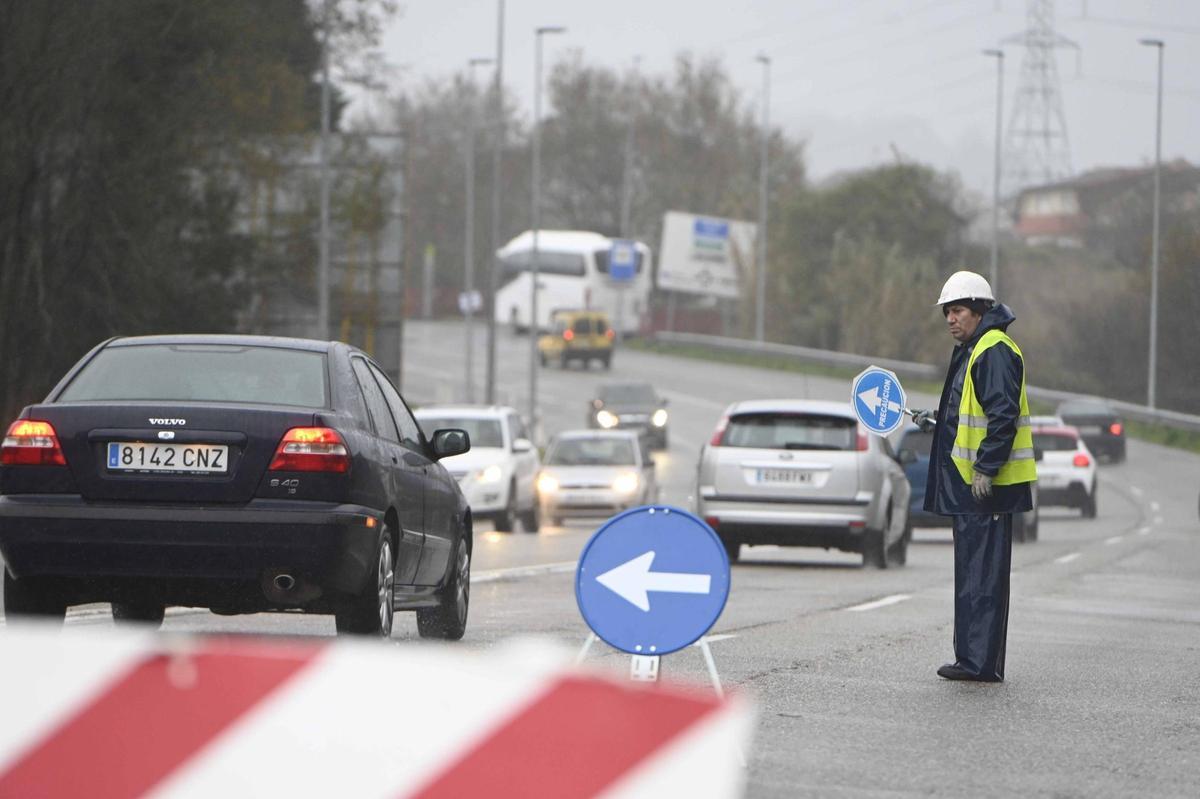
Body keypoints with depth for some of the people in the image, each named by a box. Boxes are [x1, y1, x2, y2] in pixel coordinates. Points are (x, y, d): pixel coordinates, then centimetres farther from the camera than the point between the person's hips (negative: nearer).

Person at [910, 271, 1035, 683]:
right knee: (971, 572, 13)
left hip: (989, 484, -11)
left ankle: (981, 662, -9)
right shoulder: (972, 351, 19)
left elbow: (1003, 416, -21)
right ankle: (972, 658, 17)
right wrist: (939, 421, 18)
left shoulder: (995, 352, -14)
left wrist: (986, 469, -23)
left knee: (983, 575, -9)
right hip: (969, 483, 11)